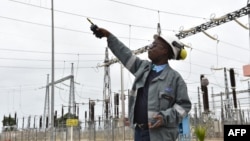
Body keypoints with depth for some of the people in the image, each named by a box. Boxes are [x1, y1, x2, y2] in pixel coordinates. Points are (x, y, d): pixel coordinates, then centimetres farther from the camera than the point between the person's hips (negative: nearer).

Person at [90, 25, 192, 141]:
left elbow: (184, 104, -4)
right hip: (139, 132, 6)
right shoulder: (143, 67, 12)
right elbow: (125, 54, 19)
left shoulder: (174, 77, -5)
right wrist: (108, 35, 18)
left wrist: (165, 117, -18)